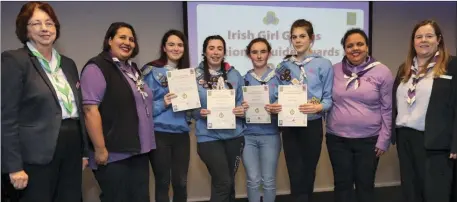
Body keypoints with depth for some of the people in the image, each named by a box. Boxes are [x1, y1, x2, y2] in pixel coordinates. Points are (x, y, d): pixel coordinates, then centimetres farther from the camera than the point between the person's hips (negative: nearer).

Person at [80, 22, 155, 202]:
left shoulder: (132, 69, 16)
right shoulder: (97, 68, -9)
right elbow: (90, 111, -17)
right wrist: (100, 149, -21)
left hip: (138, 151, 8)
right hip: (114, 154, -8)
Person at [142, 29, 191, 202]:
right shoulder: (151, 71, -4)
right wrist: (163, 103, -22)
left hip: (181, 133, 4)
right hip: (159, 133, -4)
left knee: (181, 182, 9)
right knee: (163, 182, 6)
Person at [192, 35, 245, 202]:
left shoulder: (234, 74, 7)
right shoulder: (194, 76, -2)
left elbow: (241, 101, 12)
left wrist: (242, 110, -8)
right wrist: (199, 113, -20)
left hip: (234, 134, 4)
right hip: (208, 136, -4)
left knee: (229, 182, 15)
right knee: (223, 182, -9)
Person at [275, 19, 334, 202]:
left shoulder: (323, 64, -4)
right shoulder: (283, 66, 6)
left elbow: (329, 98, -5)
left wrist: (318, 107, -24)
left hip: (312, 125, -2)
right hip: (289, 126, 2)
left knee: (308, 172, 11)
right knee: (296, 175, 3)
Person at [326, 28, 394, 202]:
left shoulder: (382, 72, -4)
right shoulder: (334, 70, 1)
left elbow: (387, 109, -1)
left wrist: (383, 140, -3)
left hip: (368, 140, -1)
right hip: (337, 139, 2)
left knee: (365, 185, 12)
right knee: (342, 184, 11)